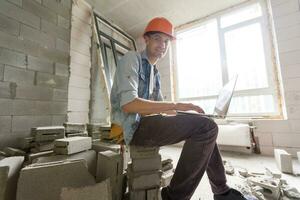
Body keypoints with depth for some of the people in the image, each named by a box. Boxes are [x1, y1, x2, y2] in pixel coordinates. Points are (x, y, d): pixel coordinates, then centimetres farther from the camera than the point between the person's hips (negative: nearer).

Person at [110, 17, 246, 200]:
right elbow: (128, 104, -21)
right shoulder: (132, 58, -5)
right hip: (135, 126, -8)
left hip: (149, 123, 9)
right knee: (207, 127, -20)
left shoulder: (155, 72, 20)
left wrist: (186, 111, 7)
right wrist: (176, 105, -22)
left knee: (206, 128, 11)